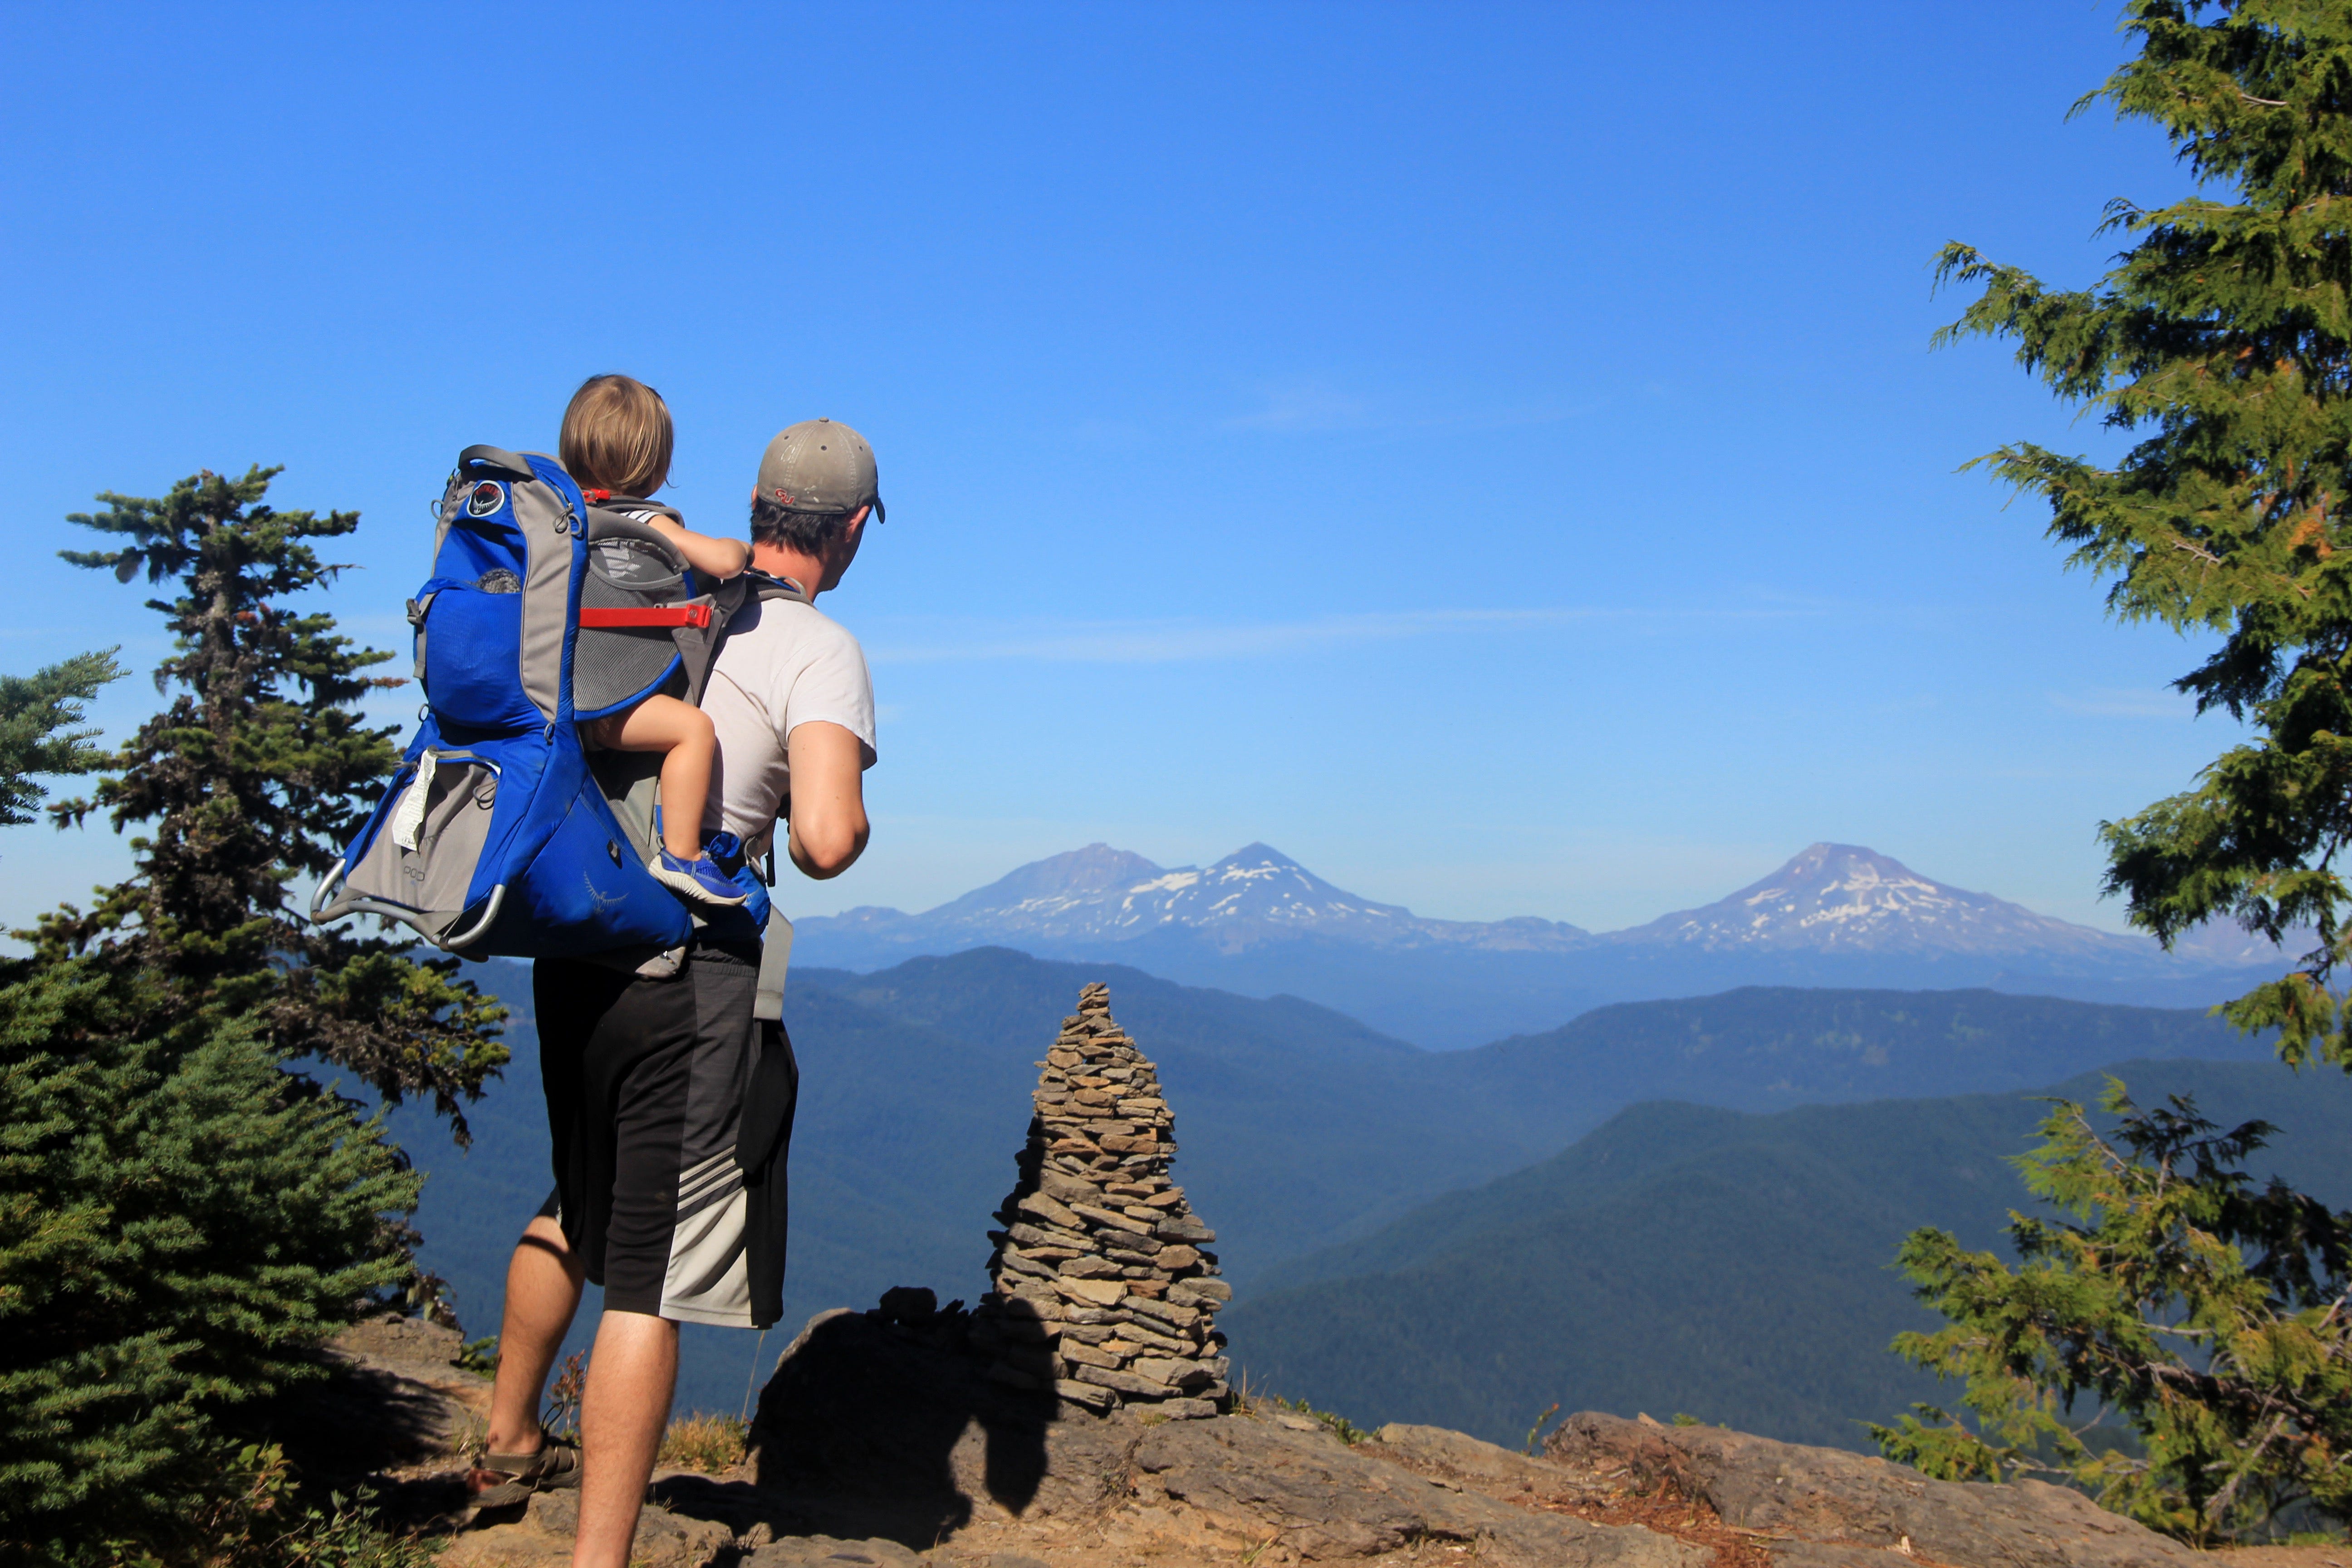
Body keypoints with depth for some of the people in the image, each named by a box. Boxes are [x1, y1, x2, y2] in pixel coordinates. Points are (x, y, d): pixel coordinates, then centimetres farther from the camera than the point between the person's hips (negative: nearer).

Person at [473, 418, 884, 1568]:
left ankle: (510, 1445, 45)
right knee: (652, 1279, 1)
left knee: (579, 1212, 28)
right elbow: (826, 839, -25)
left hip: (571, 950, 7)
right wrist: (830, 833, -3)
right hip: (692, 971, -7)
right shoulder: (820, 651, -12)